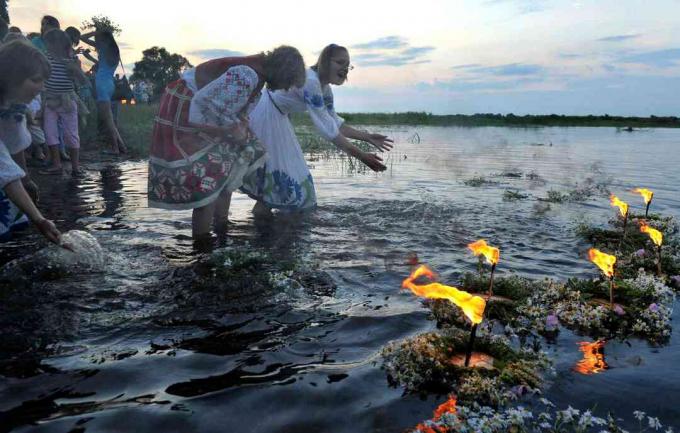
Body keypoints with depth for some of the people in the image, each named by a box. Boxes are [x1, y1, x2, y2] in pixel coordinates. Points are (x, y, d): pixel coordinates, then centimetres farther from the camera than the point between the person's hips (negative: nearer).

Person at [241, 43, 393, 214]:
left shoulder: (324, 88, 0)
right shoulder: (310, 81, -30)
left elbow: (334, 122, 7)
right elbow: (326, 127, -35)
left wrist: (367, 137, -2)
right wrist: (361, 156, -35)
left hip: (277, 118, 10)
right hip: (262, 114, -10)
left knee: (286, 167, 14)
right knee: (274, 167, -4)